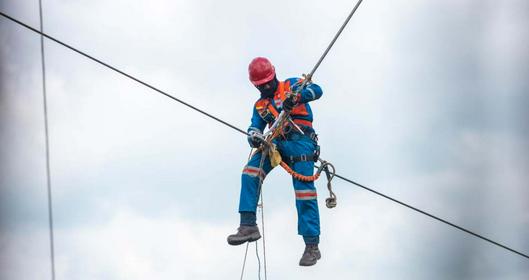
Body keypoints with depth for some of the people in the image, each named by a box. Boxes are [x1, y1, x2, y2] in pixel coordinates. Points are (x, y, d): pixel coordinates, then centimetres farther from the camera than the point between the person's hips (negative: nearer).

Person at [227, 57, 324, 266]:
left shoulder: (291, 85, 10)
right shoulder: (260, 105, 24)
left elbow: (316, 90, -5)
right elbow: (254, 128, 12)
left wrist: (294, 98, -25)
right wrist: (254, 137, -14)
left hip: (300, 139, -5)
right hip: (276, 143, 5)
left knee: (304, 190, -13)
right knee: (250, 172, -19)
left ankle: (312, 246, -15)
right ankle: (248, 226, -24)